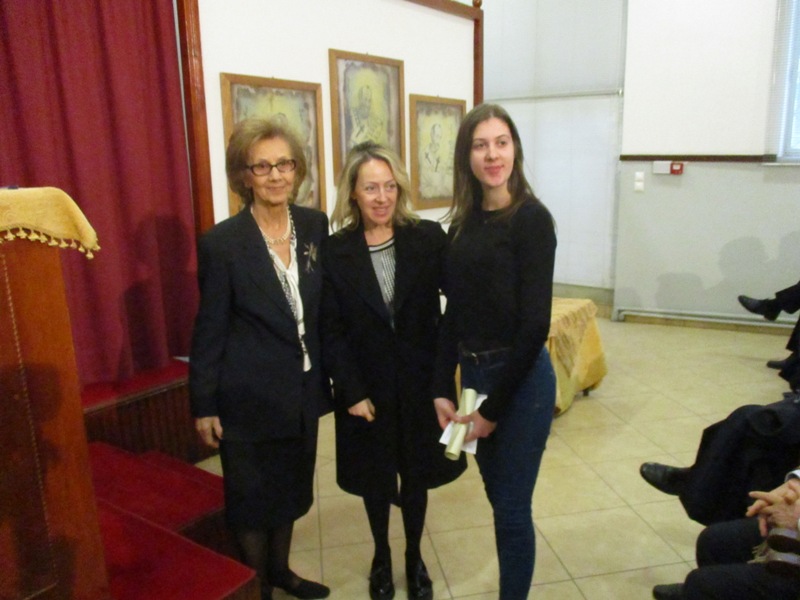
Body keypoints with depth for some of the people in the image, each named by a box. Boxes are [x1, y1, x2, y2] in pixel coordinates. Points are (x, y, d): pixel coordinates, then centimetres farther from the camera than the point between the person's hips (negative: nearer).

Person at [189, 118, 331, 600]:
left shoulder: (316, 225, -2)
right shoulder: (222, 243, -14)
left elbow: (325, 308, 6)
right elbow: (210, 329, -9)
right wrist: (204, 404, -6)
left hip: (303, 390, 5)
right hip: (249, 396, -4)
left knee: (290, 487, 21)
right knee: (252, 497, 13)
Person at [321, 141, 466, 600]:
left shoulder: (429, 238, -7)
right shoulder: (335, 252, -7)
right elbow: (331, 332, -6)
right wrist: (353, 392, -10)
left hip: (419, 382, 0)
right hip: (366, 386, 0)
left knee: (416, 474, 17)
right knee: (375, 477, 17)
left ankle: (415, 557, 42)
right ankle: (382, 556, 43)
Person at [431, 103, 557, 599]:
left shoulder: (532, 218, -13)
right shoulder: (463, 223, 6)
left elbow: (535, 324, -16)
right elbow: (454, 314, 7)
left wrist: (494, 406, -13)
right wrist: (442, 389, 2)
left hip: (521, 381, -6)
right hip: (473, 374, 6)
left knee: (512, 509, 8)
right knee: (497, 498, 20)